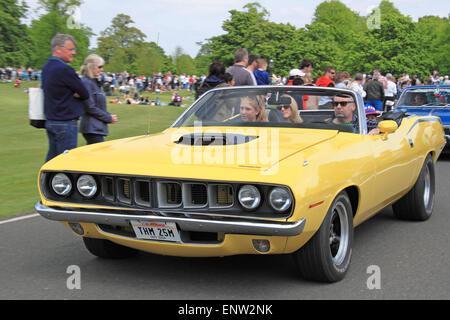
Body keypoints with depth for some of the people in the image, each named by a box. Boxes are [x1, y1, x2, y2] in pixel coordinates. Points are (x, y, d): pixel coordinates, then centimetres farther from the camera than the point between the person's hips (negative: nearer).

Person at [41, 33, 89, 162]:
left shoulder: (47, 68, 12)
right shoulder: (64, 69, -18)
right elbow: (85, 94, -13)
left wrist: (73, 93, -2)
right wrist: (76, 94, 5)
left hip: (50, 121, 10)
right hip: (65, 124, -10)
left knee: (52, 158, 14)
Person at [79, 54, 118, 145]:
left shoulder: (94, 82, 16)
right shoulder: (86, 83, -14)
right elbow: (90, 108, -18)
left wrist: (109, 115, 6)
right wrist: (109, 118, -11)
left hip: (97, 127, 10)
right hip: (92, 128, -10)